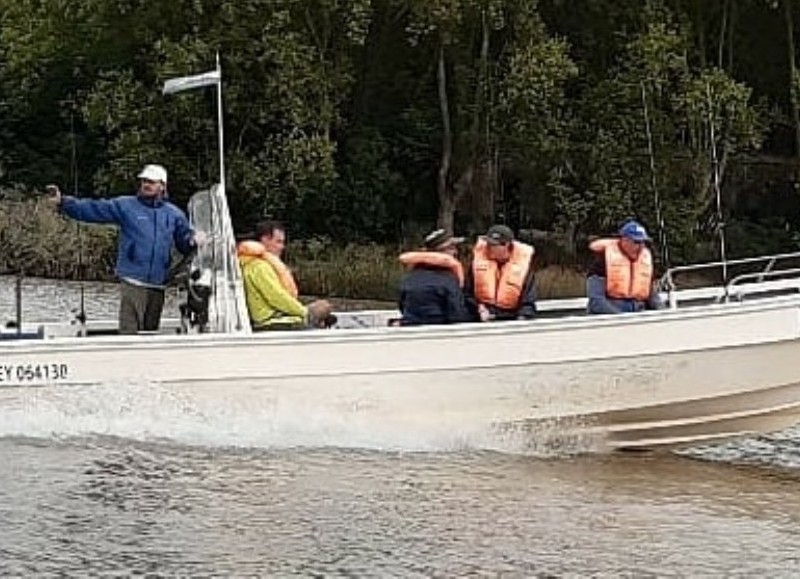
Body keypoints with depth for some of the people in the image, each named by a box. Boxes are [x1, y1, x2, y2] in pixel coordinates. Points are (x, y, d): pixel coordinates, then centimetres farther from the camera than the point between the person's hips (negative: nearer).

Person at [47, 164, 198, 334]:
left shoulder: (174, 214, 12)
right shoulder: (125, 206, 4)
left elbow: (185, 241, 17)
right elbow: (92, 209, -1)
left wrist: (193, 242, -7)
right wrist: (63, 202, -11)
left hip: (157, 285, 3)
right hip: (132, 282, -3)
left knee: (151, 331, 10)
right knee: (129, 330, -11)